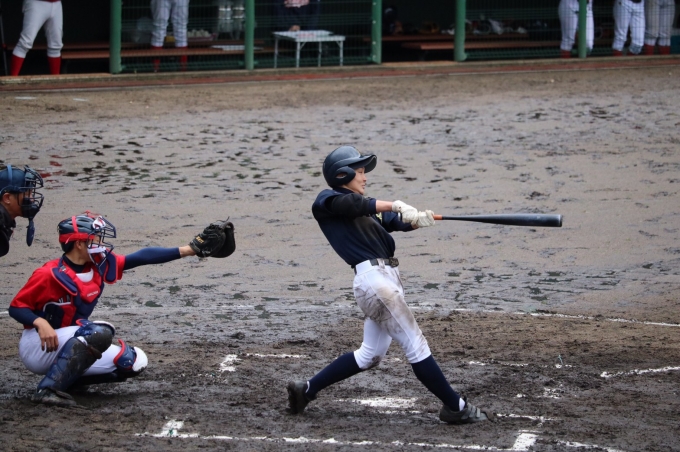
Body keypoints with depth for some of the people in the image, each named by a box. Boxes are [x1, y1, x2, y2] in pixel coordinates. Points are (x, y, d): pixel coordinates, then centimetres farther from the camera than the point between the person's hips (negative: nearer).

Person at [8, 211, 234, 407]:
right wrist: (40, 323, -36)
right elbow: (17, 307, -15)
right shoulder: (49, 274, -20)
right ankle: (48, 389, -32)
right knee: (99, 333, -33)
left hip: (68, 348, 8)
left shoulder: (100, 266, 0)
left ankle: (66, 376, 6)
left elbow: (141, 258, -3)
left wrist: (190, 250, -8)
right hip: (37, 346, -8)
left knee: (133, 362, 2)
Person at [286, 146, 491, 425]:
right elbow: (350, 204, -20)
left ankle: (306, 389, 22)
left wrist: (417, 220, -12)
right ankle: (455, 407, -1)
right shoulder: (326, 201, 3)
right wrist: (393, 205, -27)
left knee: (370, 355, 14)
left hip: (389, 278, 9)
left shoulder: (367, 211, 25)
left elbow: (396, 222, 10)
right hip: (372, 277, -9)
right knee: (415, 345, -6)